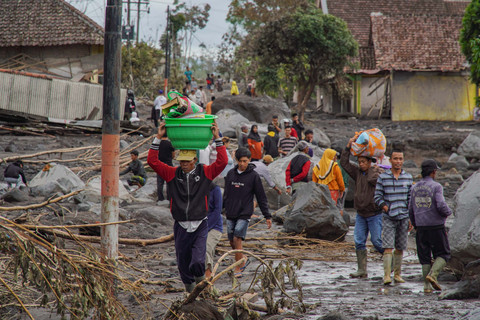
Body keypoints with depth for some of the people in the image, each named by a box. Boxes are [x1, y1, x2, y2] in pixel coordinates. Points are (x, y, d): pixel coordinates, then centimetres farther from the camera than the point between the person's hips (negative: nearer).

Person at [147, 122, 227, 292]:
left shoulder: (205, 173, 0)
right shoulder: (173, 174, 2)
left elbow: (222, 161, -12)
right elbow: (152, 161, -5)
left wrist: (217, 138, -14)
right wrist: (158, 138, -11)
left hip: (200, 226, -2)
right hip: (181, 227, 2)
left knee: (197, 262, -15)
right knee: (183, 263, 11)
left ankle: (200, 278, 18)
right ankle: (189, 285, 37)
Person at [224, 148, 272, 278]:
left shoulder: (253, 176, -4)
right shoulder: (231, 174, 7)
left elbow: (261, 197, -1)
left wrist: (267, 216, -1)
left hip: (244, 214, -5)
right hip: (230, 213, 5)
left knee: (237, 239, -15)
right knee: (232, 241, 6)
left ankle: (238, 269, -9)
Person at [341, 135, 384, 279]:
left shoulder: (378, 171, -7)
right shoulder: (358, 173, 8)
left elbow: (372, 180, -27)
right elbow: (344, 163, 4)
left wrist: (374, 169, -9)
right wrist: (349, 146, -3)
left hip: (374, 214, -5)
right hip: (361, 214, 6)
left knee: (376, 240, -6)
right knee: (359, 241, -1)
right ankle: (362, 270, -1)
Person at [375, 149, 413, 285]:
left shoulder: (408, 177, 6)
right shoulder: (383, 177, -1)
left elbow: (410, 199, 9)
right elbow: (377, 197, 0)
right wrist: (385, 207, -16)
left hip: (403, 218, 3)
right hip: (388, 218, -3)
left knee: (400, 248, 9)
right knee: (388, 247, -11)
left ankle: (397, 274, 20)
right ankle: (387, 275, -15)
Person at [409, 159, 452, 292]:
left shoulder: (415, 188, 7)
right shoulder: (436, 186, -10)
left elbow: (411, 210, 10)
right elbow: (441, 206, -20)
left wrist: (415, 225, 23)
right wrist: (448, 212, 2)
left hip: (421, 227, 5)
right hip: (436, 226, -5)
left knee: (425, 257, 10)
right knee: (443, 254, 7)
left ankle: (427, 285, 6)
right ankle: (433, 275, -14)